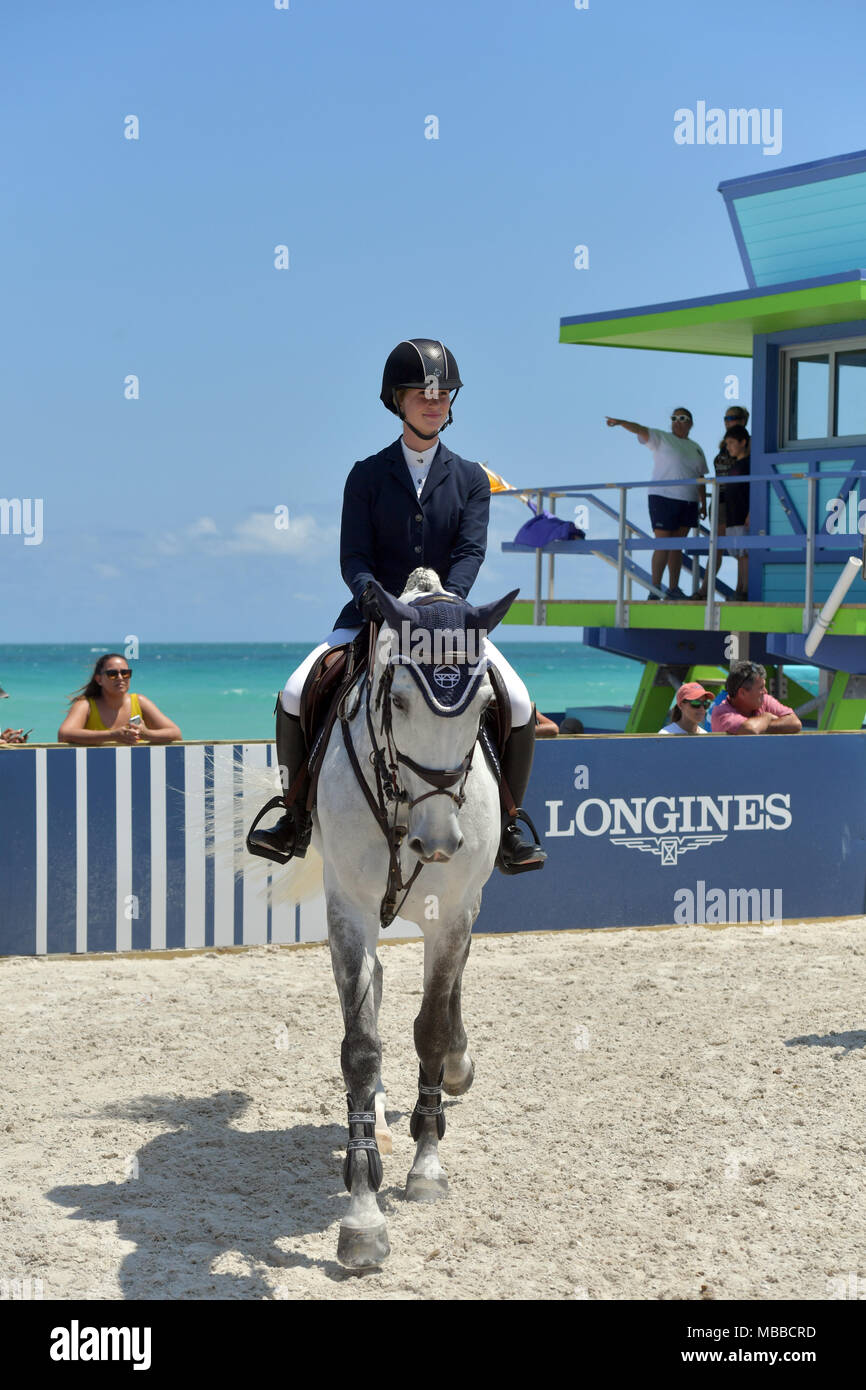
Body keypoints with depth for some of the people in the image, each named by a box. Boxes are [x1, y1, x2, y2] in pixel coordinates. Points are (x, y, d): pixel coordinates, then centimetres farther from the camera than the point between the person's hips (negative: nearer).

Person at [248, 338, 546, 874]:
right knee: (294, 698, -18)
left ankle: (509, 824, 1)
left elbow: (471, 551, -5)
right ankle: (298, 818, 1)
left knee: (520, 705, -19)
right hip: (374, 616, 0)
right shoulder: (368, 476, 6)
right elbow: (353, 554, -1)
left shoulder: (470, 479, 8)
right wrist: (369, 591, -23)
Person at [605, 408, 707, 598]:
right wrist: (620, 422, -32)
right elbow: (639, 430, -15)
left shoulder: (696, 448, 18)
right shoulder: (661, 438, 2)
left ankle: (673, 588, 12)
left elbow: (700, 479, 21)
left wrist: (704, 504, 16)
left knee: (677, 546, 8)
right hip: (663, 498, -5)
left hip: (688, 503, 5)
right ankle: (655, 589, -10)